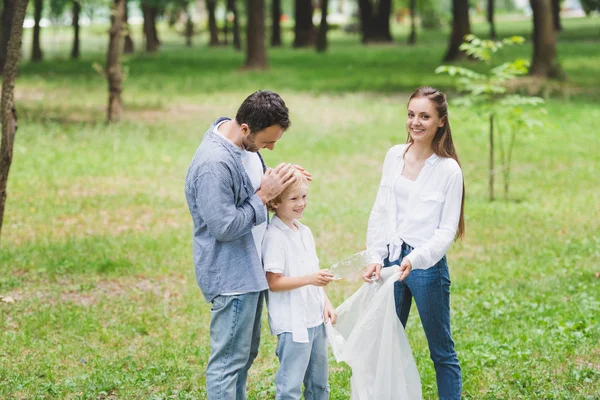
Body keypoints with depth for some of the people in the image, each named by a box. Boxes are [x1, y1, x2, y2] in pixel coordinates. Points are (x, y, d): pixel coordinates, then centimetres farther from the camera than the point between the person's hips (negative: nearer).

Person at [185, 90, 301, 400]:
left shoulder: (246, 144, 1)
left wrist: (279, 178, 1)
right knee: (228, 359, -2)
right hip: (230, 276, -10)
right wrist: (264, 195, -20)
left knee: (246, 352, 21)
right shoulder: (213, 164, -28)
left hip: (249, 269, 10)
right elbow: (224, 226, -26)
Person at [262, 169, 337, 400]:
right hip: (292, 323, -8)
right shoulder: (275, 237, -15)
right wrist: (310, 279, -26)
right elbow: (273, 283, -18)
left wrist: (326, 303, 7)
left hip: (315, 320, 8)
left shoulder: (305, 232, 11)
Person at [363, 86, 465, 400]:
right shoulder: (394, 156, 6)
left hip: (427, 265, -5)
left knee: (441, 350, 5)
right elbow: (379, 213, 8)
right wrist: (375, 258, -2)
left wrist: (415, 259, -23)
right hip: (390, 261, 5)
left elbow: (447, 230, -9)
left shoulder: (449, 169, -8)